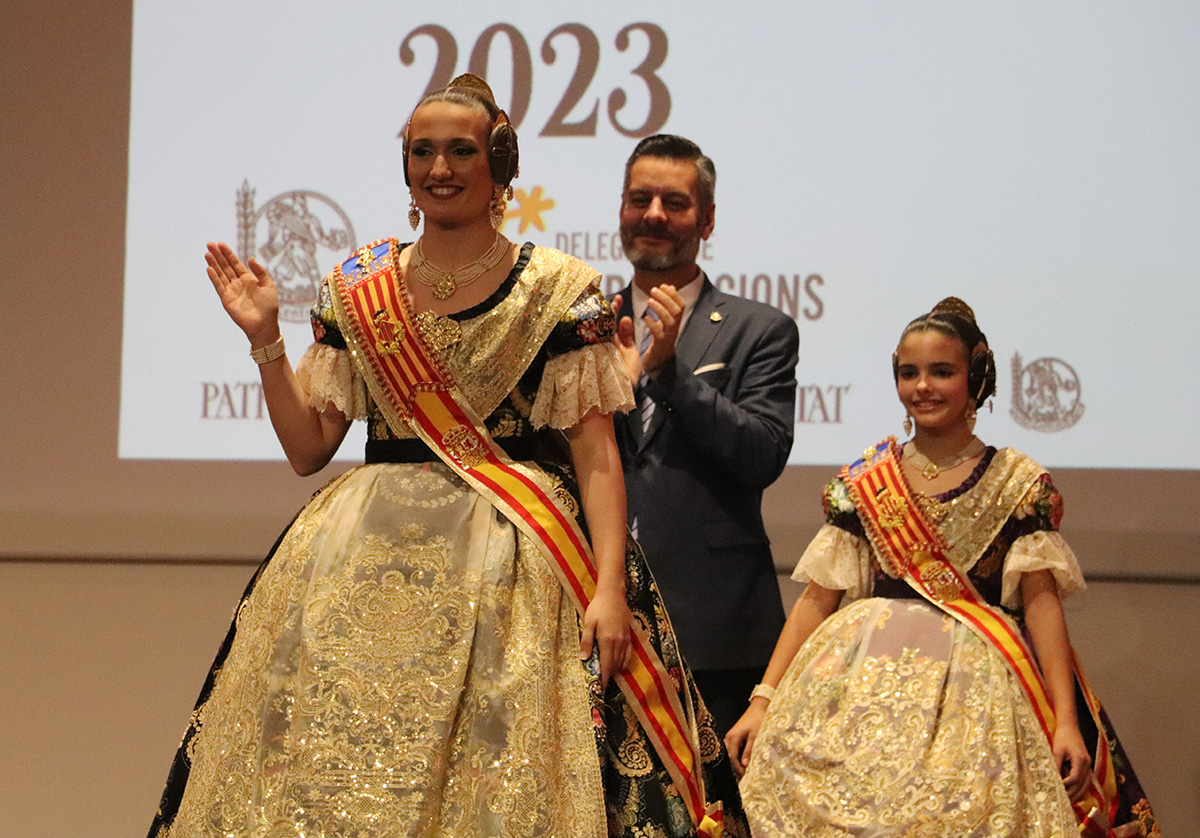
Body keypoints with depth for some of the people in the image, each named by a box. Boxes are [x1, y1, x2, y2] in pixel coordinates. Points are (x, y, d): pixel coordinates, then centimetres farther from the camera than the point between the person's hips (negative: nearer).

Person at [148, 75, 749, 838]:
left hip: (513, 567, -3)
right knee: (339, 771, -2)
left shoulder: (560, 291, 1)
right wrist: (266, 340, 1)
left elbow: (596, 453, -4)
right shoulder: (357, 290, 11)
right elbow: (308, 447, 13)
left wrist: (609, 588, -15)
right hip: (368, 565, 3)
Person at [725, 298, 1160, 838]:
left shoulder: (1019, 483, 5)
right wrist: (764, 700, -1)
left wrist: (1066, 719, -11)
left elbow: (1041, 601, -1)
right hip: (865, 685, 2)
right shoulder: (863, 483, 11)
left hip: (976, 686, -2)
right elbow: (818, 597, 8)